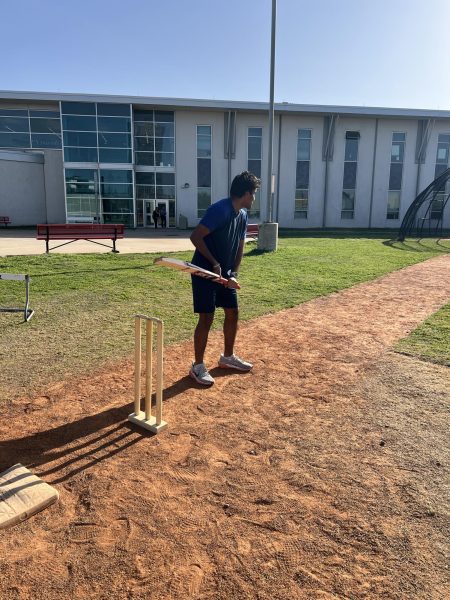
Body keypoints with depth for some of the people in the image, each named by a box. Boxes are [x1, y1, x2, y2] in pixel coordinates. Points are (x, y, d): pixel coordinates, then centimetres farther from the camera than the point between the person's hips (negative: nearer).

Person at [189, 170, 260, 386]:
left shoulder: (243, 215, 7)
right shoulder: (220, 210, -21)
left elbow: (239, 247, 12)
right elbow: (195, 237, -25)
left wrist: (233, 274, 0)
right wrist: (214, 263, -22)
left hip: (225, 273, 9)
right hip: (205, 271, -9)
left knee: (233, 313, 12)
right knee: (207, 318, -6)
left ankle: (228, 357, 30)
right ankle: (198, 366, 8)